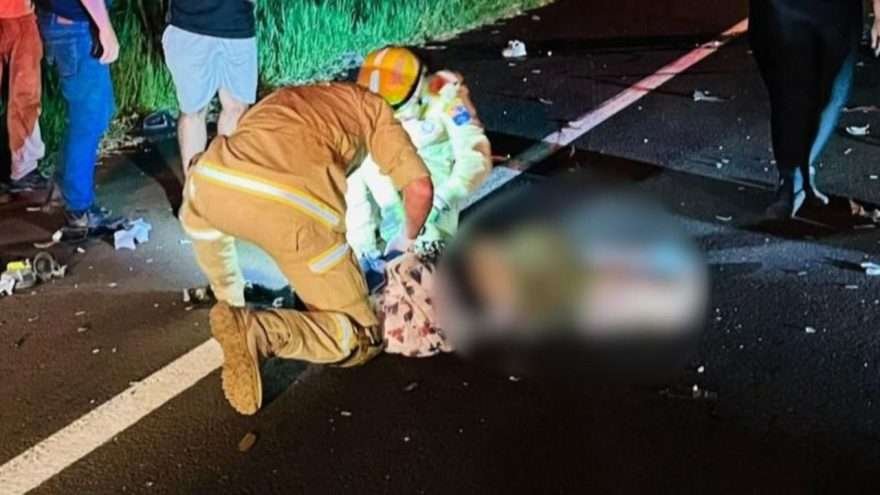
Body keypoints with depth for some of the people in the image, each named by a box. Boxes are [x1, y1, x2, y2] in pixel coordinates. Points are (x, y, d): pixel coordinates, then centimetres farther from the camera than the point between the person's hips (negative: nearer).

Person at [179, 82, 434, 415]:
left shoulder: (281, 99, 41)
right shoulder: (372, 106, 28)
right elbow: (421, 188, 17)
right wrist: (408, 239, 40)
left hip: (215, 179, 5)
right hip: (290, 208, -5)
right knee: (360, 338, 10)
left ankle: (230, 300, 36)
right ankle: (256, 331, -14)